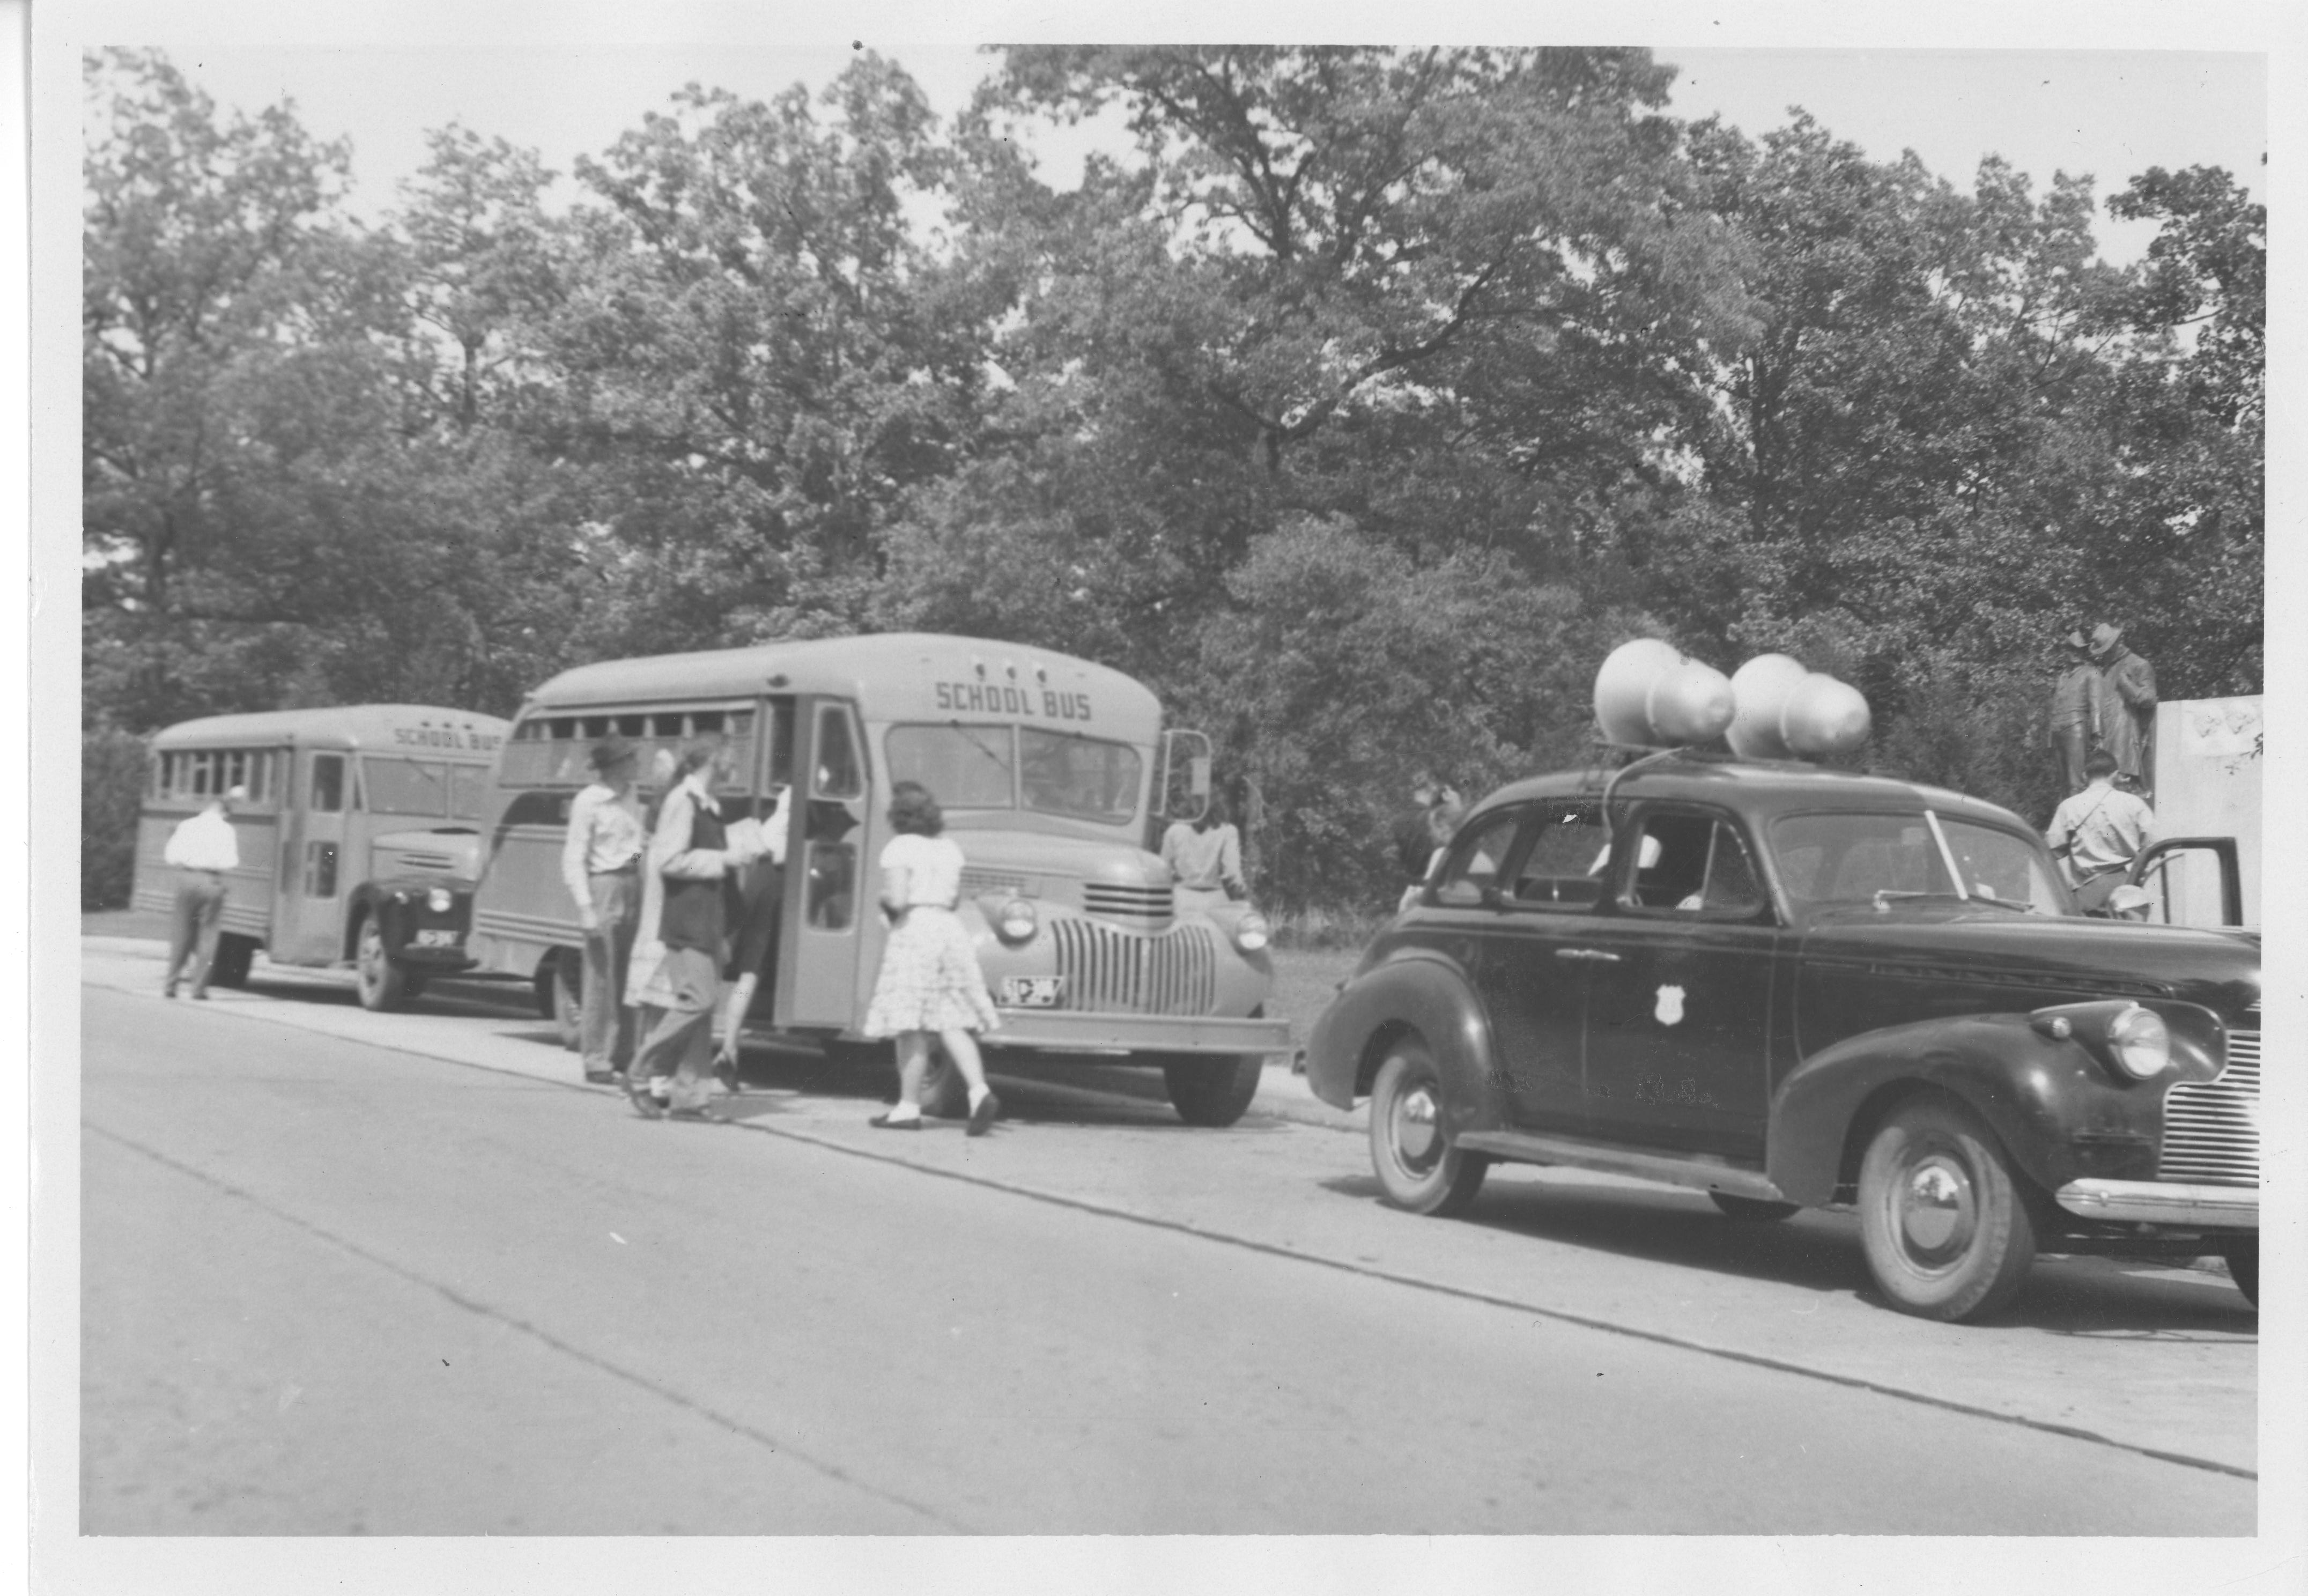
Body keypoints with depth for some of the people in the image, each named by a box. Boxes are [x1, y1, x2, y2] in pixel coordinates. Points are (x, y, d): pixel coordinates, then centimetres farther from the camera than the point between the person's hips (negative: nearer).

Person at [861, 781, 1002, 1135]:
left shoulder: (899, 848, -8)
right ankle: (979, 1091, -11)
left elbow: (896, 899, -17)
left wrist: (883, 899, 4)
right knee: (952, 1022, 5)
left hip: (914, 933, -6)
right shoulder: (949, 847, 12)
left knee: (912, 1027, -1)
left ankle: (909, 1107, 4)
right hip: (950, 929, 6)